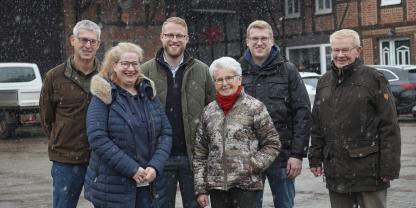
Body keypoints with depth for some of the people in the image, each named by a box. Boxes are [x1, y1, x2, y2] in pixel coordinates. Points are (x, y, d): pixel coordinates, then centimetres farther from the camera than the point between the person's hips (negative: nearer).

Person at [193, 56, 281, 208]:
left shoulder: (254, 107, -1)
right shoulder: (208, 112, 10)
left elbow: (272, 143, 1)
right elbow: (200, 153, 11)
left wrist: (252, 165, -12)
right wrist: (201, 189, 7)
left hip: (246, 184, -4)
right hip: (216, 185, 4)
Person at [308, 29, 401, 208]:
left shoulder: (373, 78, -6)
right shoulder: (324, 82, 12)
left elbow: (389, 127, -9)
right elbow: (317, 125, 16)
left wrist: (389, 168, -14)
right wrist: (315, 158, 11)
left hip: (368, 171, -5)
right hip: (335, 171, 5)